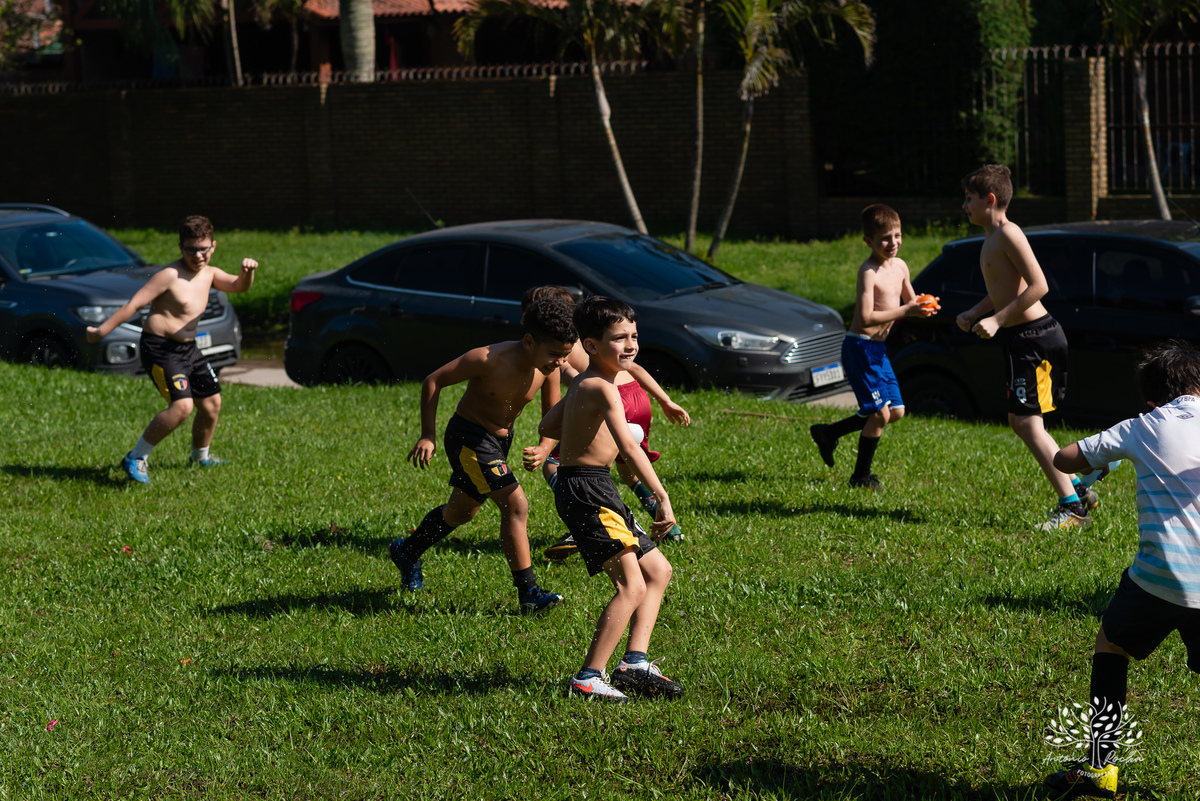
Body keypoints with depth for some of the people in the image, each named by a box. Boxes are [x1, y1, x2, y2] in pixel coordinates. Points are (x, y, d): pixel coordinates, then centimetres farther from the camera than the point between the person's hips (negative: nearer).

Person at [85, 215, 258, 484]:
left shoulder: (208, 274, 8)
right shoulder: (170, 275, -16)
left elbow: (238, 286, 3)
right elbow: (134, 304, -17)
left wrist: (248, 272, -21)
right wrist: (101, 331, -17)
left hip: (188, 348, 9)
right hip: (160, 348, -9)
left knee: (212, 403, 18)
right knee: (182, 405, -24)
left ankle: (200, 456, 42)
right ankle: (136, 459, -16)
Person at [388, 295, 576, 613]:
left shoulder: (548, 369, -14)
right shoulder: (490, 359, -30)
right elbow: (434, 381, -20)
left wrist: (544, 449, -21)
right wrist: (428, 436, -20)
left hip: (500, 440, 7)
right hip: (467, 436, -7)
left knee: (461, 512, 24)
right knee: (516, 505, -19)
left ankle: (407, 552, 49)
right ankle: (528, 593, -15)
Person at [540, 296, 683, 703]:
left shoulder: (583, 382, 15)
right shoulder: (602, 388, -17)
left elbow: (547, 426, 27)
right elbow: (629, 447, -28)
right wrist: (662, 497, -31)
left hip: (595, 491, 11)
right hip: (586, 489, -11)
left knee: (657, 571, 14)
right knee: (631, 585, -16)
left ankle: (635, 662, 7)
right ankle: (587, 678, -14)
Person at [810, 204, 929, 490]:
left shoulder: (900, 266, 7)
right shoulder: (869, 272, -18)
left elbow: (910, 301, 20)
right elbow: (866, 318, -26)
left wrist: (922, 306, -4)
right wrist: (905, 311, -28)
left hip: (878, 349, 9)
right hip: (860, 347, -9)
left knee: (896, 411, 12)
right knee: (880, 413, -7)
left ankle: (828, 434, 25)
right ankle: (861, 477, 9)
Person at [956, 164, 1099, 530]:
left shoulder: (1008, 234, -16)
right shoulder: (992, 238, 15)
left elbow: (1038, 285, -23)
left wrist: (997, 320, -22)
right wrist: (974, 313, 12)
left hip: (1036, 337, -10)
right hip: (1022, 339, 10)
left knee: (1028, 423, -11)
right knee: (1019, 422, 15)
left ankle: (1073, 508, -8)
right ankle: (1078, 489, 20)